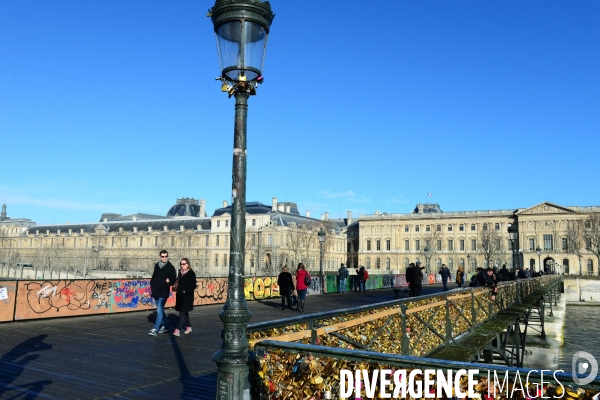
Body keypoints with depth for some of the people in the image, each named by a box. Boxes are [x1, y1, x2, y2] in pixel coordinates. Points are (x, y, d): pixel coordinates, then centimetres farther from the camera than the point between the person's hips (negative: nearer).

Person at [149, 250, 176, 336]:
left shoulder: (170, 267, -5)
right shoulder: (157, 266, 11)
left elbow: (173, 279, -6)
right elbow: (153, 277, 20)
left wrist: (168, 282, -22)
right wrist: (152, 285, 7)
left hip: (164, 292, -6)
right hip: (156, 291, 6)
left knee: (159, 310, -11)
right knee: (160, 309, 16)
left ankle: (156, 329, -11)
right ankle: (164, 326, 28)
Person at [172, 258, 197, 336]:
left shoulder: (191, 273, -9)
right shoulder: (180, 272, 10)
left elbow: (193, 286, -11)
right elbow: (179, 283, 16)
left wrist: (185, 291, -19)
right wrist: (178, 291, 0)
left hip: (187, 296, -7)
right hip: (180, 295, 7)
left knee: (183, 312, -10)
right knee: (185, 312, 15)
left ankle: (178, 329, -13)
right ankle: (189, 327, 28)